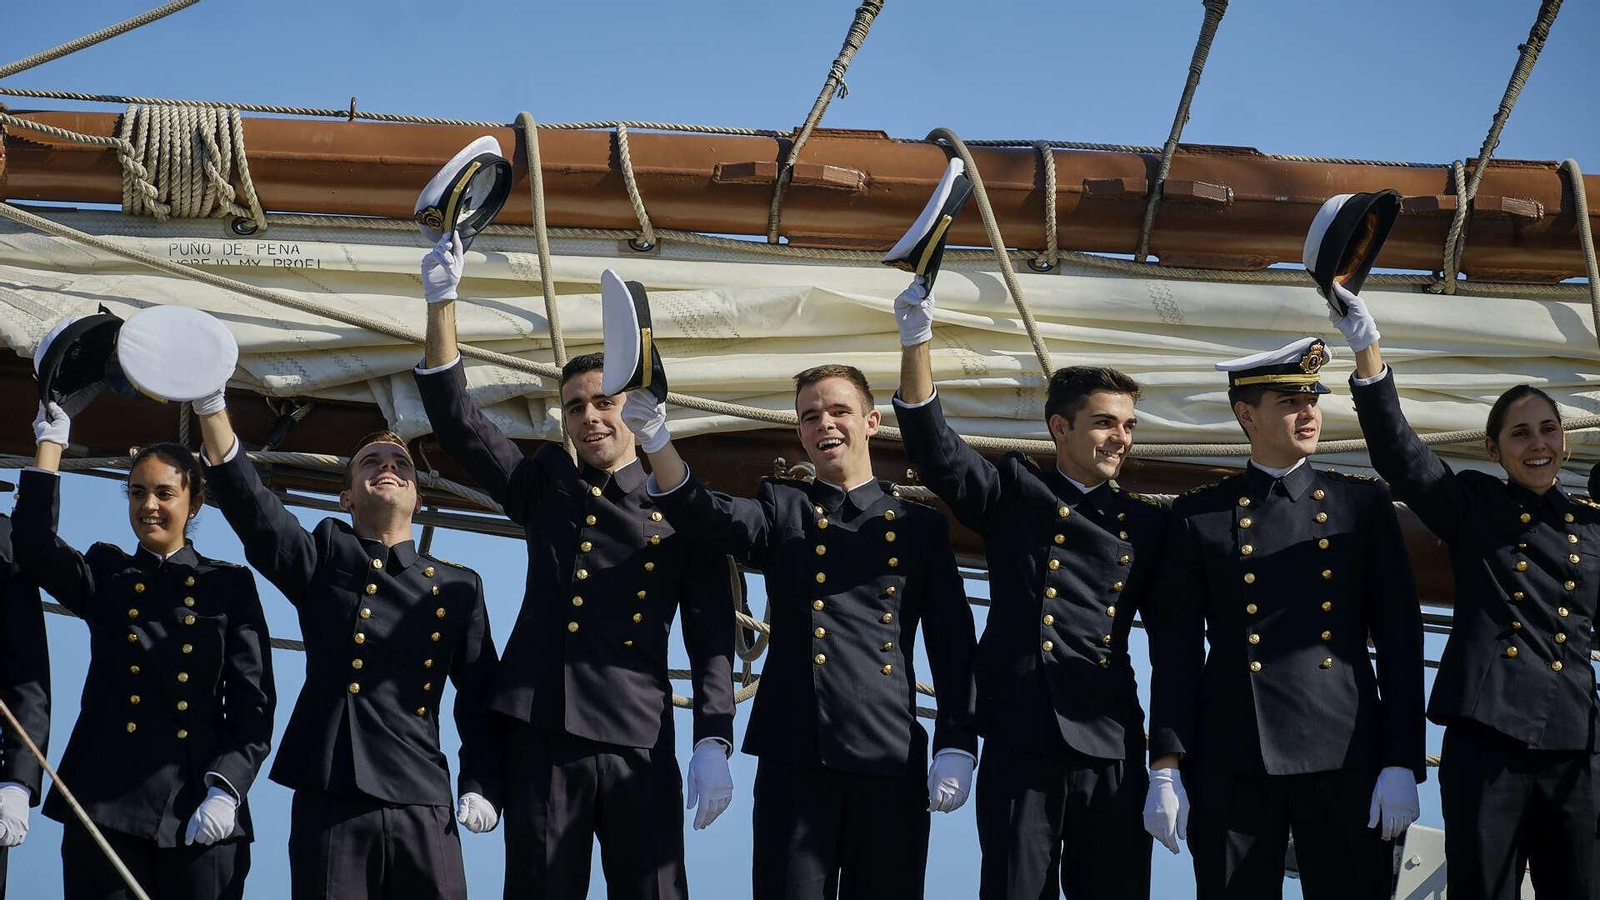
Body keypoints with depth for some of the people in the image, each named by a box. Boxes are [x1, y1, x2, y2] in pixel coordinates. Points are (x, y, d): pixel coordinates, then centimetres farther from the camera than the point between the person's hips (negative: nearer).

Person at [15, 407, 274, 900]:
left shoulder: (230, 585, 12)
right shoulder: (105, 574, 17)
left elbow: (253, 703, 4)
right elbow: (34, 548, -4)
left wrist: (225, 789, -10)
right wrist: (51, 444, -3)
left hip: (199, 810, -1)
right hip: (105, 804, 1)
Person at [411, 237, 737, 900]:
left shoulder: (681, 513, 10)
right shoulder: (545, 487, 16)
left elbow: (712, 636, 6)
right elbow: (455, 421, 8)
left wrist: (713, 743, -7)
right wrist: (442, 301, -2)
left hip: (640, 742, -1)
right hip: (543, 736, 1)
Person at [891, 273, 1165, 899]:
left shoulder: (1144, 525, 14)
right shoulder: (1013, 495, 8)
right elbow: (934, 448, -6)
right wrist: (916, 344, -20)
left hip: (1112, 751, 2)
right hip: (1020, 745, -2)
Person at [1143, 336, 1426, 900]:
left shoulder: (1363, 505, 10)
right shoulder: (1199, 516, 9)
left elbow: (1400, 637, 6)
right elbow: (1175, 648, 6)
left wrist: (1402, 764, -3)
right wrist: (1166, 769, -2)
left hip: (1345, 760, 0)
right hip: (1233, 764, 0)